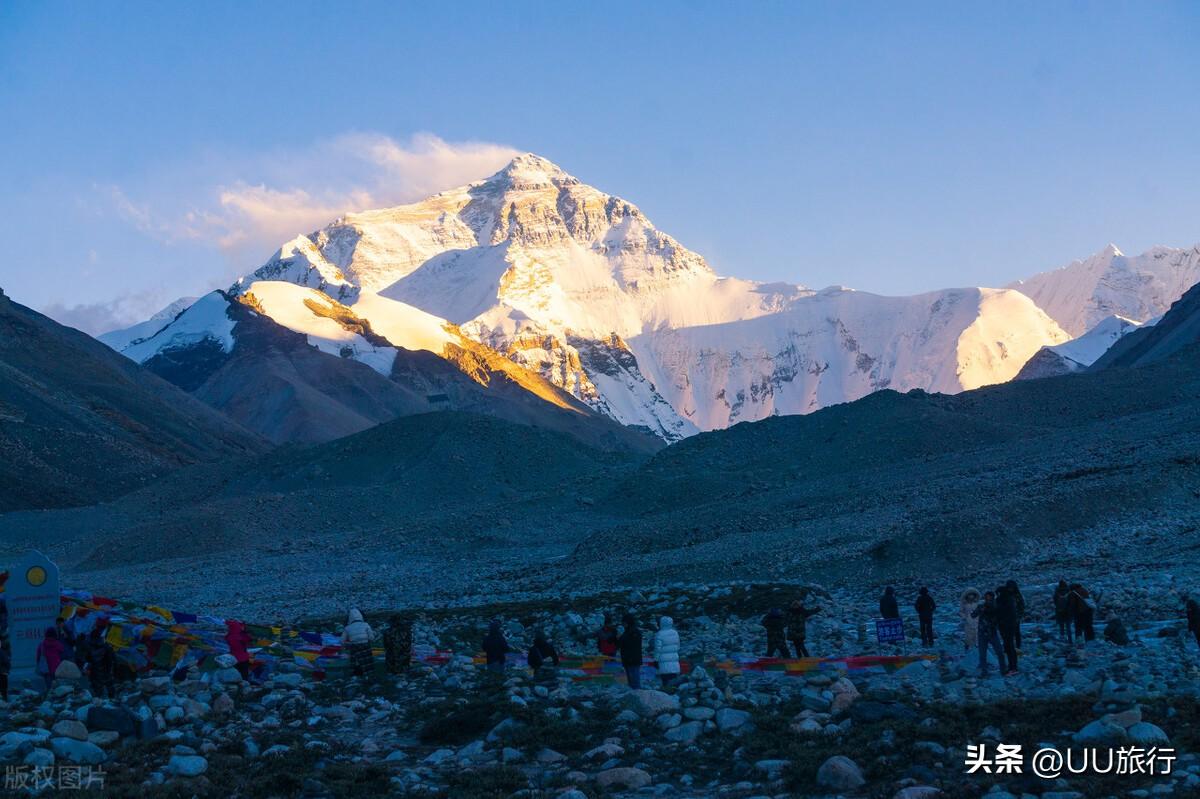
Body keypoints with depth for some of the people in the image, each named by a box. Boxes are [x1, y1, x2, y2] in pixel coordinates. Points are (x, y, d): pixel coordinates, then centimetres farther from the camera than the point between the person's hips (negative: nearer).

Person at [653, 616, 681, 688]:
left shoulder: (659, 635, -11)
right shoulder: (675, 633, 6)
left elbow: (658, 649, -11)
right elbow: (678, 646, 12)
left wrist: (656, 660, -3)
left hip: (664, 663, -5)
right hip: (674, 662, 5)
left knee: (666, 682, -3)